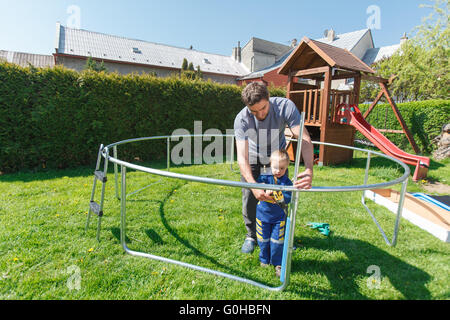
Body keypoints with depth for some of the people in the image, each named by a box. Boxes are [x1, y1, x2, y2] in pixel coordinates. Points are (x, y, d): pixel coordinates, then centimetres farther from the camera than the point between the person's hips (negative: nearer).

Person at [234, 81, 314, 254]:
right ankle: (251, 235, 20)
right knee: (249, 198, -2)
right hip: (253, 157, 0)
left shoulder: (285, 106, -32)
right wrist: (253, 185, -54)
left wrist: (309, 170, -52)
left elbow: (304, 138, -36)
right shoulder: (241, 119, -33)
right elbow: (242, 157, -39)